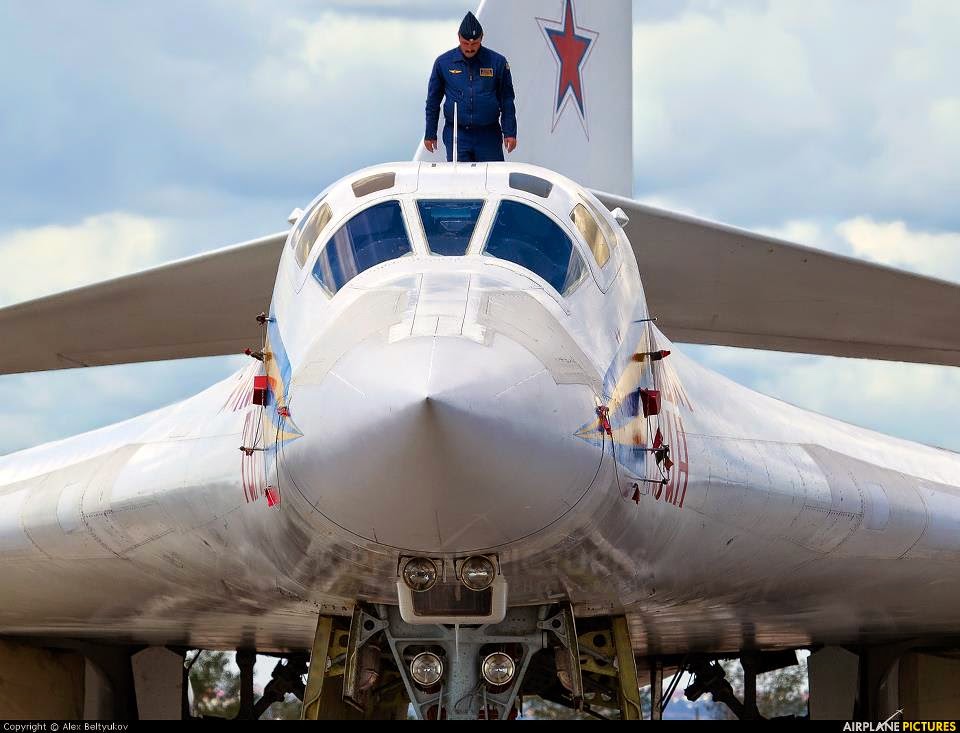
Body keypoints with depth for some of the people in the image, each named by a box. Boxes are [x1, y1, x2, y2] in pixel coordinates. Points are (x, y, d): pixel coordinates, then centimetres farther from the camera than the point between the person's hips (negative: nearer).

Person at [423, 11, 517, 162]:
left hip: (489, 135, 0)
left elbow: (507, 100, 5)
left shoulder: (497, 62, 0)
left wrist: (509, 133, 0)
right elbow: (433, 102, 9)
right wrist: (430, 134, 9)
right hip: (456, 136, 0)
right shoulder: (443, 62, 2)